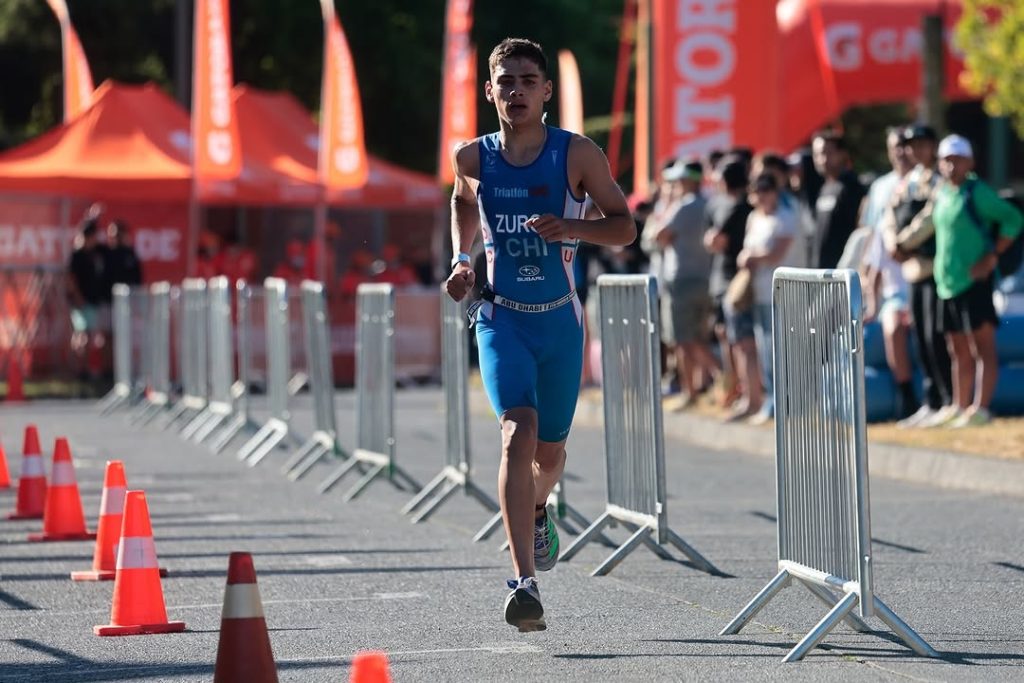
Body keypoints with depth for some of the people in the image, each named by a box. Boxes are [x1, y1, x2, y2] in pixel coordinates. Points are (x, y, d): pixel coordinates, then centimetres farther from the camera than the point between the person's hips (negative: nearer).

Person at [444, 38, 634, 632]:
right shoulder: (472, 157, -3)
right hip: (501, 317, -1)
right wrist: (462, 258, 5)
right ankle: (525, 582, -28)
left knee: (549, 450, 15)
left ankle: (536, 510, 54)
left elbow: (625, 226, -4)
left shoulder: (577, 154, -9)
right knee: (518, 430, -22)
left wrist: (572, 228, -22)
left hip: (560, 320, 1)